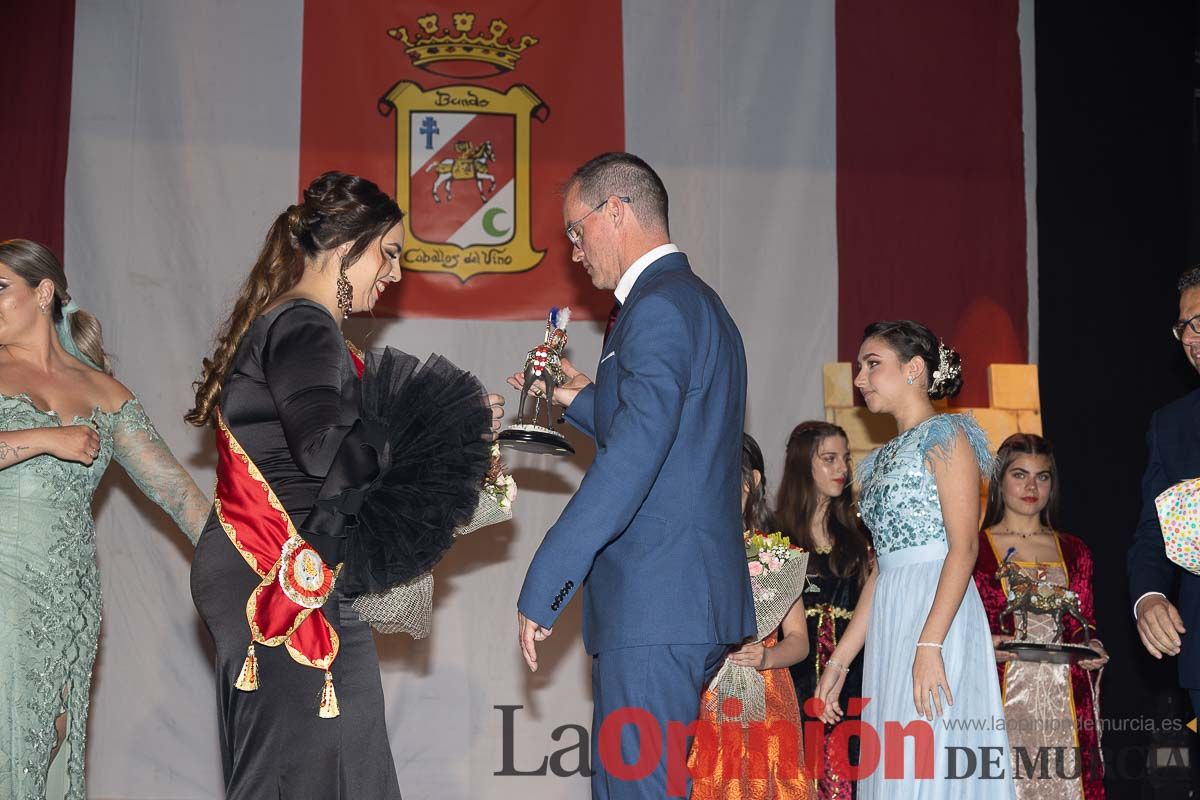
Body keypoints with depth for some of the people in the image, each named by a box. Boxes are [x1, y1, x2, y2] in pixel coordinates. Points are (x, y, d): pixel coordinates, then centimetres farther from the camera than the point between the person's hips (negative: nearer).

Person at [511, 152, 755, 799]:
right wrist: (585, 397, 22)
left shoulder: (658, 308, -13)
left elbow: (632, 461, -22)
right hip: (696, 600, 10)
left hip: (655, 606, -10)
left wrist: (542, 590, -21)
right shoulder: (697, 302, 21)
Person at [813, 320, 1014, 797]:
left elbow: (964, 546, -13)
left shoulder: (945, 435, -2)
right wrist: (840, 660, 14)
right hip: (887, 625, 8)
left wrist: (929, 644, -23)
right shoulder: (882, 460, 21)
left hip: (939, 610, -8)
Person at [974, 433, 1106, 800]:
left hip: (1064, 700, 3)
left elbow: (1083, 627, 19)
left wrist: (1093, 650, -1)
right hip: (1000, 699, -3)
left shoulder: (1073, 551, 17)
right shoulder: (974, 549, 6)